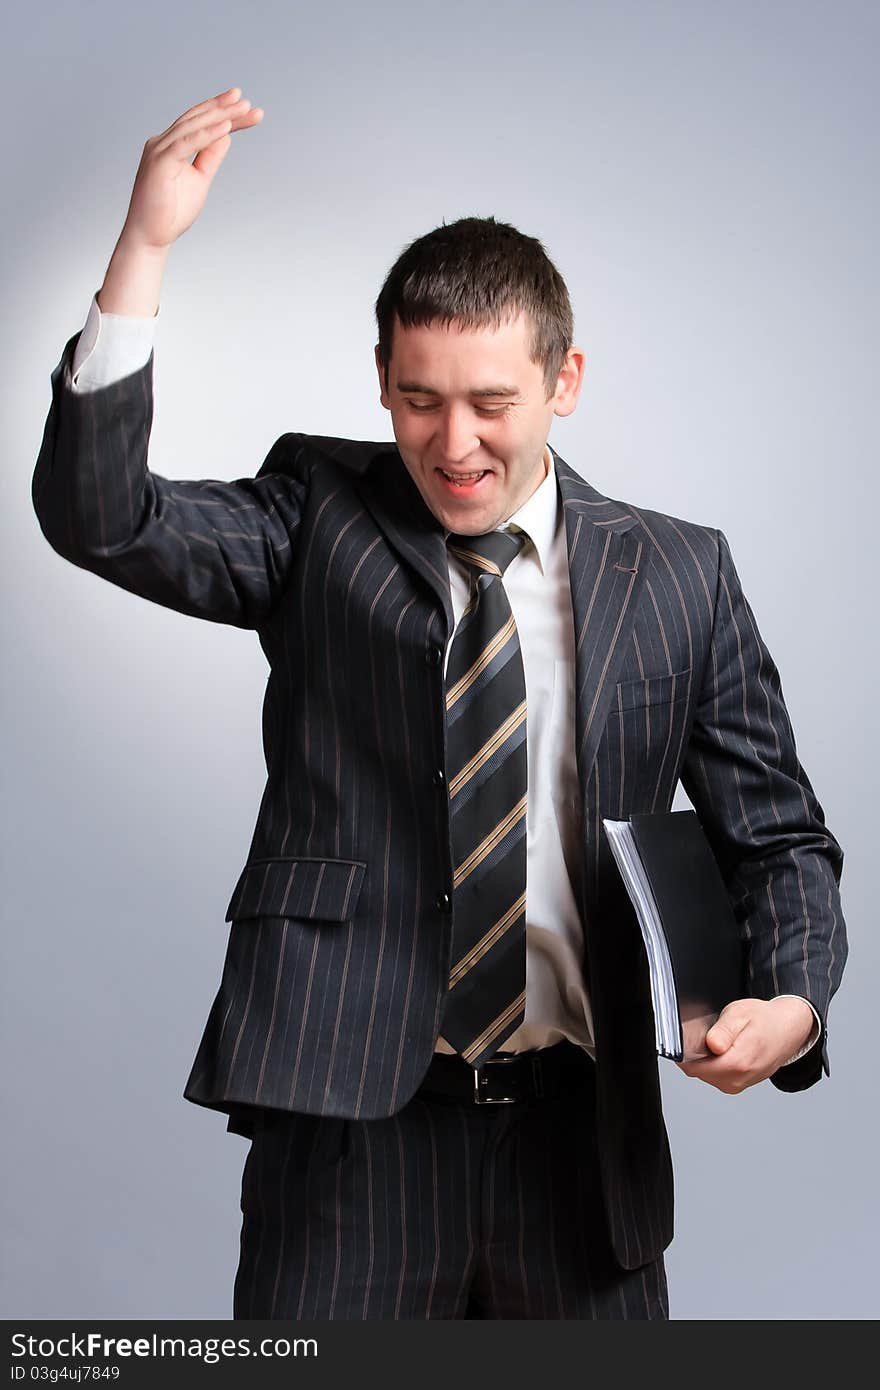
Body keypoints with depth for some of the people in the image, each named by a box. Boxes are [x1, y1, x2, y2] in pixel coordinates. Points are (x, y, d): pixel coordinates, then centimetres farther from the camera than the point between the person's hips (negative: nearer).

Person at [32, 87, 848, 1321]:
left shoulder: (678, 575, 4)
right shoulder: (320, 515, 3)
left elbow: (778, 835, 9)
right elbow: (98, 517, -12)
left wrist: (792, 998, -10)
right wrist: (147, 244, -20)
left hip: (585, 1126, 2)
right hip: (352, 1109, -1)